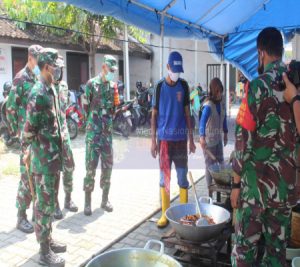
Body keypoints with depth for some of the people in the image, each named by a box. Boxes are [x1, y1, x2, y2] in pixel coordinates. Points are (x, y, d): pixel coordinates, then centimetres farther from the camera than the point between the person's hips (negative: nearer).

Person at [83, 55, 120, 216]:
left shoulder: (113, 86, 11)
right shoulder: (92, 84, -5)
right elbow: (85, 107, -4)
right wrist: (92, 122, 1)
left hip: (107, 131, 5)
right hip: (93, 131, -5)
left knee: (107, 165, 8)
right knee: (91, 166, -2)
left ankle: (105, 199, 21)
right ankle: (87, 202, 8)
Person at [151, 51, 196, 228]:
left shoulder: (184, 85, 5)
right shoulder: (159, 86, 1)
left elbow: (187, 113, 8)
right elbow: (154, 115, 2)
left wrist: (191, 138, 6)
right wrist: (153, 140, -2)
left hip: (181, 138, 1)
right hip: (164, 138, -1)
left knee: (183, 176, 6)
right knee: (165, 177, 6)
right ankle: (165, 213, 16)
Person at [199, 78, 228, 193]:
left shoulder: (222, 103, 0)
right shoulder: (208, 105, -21)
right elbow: (202, 121, -31)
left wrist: (225, 133, 15)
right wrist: (202, 137, -42)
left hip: (218, 138, 7)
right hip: (208, 139, -7)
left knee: (220, 163, 17)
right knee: (210, 165, 2)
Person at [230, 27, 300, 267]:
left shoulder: (258, 86, -12)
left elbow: (243, 139, -12)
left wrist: (236, 183, -4)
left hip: (257, 182, -5)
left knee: (245, 245, 9)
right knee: (278, 246, 16)